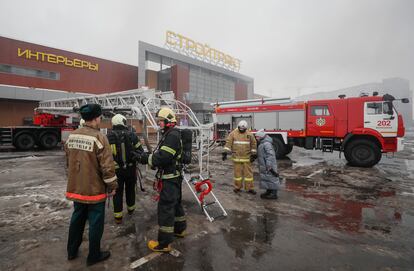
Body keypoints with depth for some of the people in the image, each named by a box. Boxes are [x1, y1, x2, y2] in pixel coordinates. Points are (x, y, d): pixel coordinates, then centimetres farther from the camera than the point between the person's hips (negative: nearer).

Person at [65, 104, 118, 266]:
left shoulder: (71, 136, 3)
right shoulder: (98, 137, -21)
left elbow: (68, 161, 14)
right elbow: (107, 166, -22)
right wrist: (112, 185, -10)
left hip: (76, 188, 7)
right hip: (94, 189, -7)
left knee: (77, 219, 23)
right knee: (95, 223, 8)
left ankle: (72, 251, 39)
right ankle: (94, 256, 23)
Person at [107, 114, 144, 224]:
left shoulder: (108, 136, -6)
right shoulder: (132, 135, -7)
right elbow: (140, 151, -7)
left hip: (116, 169, 0)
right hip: (130, 168, 1)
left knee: (118, 192, 11)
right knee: (130, 189, 20)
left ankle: (118, 216, 18)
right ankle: (130, 209, 39)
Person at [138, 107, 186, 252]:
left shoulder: (172, 135, -19)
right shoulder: (169, 134, 14)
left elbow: (163, 157, -27)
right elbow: (161, 155, 15)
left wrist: (146, 158, -14)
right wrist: (149, 157, -1)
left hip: (170, 178, -10)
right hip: (174, 176, 11)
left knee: (165, 207, -2)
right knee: (175, 203, 22)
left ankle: (164, 243, 10)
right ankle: (179, 229, 41)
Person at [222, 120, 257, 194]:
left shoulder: (249, 134, 2)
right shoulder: (233, 133, -2)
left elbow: (254, 144, 9)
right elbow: (228, 142, -3)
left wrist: (253, 154, 6)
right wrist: (225, 152, -10)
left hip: (247, 157, 1)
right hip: (237, 157, -1)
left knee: (248, 172, 4)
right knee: (237, 172, 7)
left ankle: (249, 188, 15)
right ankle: (237, 187, 21)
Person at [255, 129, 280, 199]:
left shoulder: (266, 143, -19)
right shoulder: (262, 143, 13)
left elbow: (270, 155, -25)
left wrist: (269, 166, -26)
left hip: (268, 166, -10)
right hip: (264, 166, 10)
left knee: (271, 178, -2)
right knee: (266, 178, 16)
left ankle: (274, 194, 6)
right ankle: (268, 192, 27)